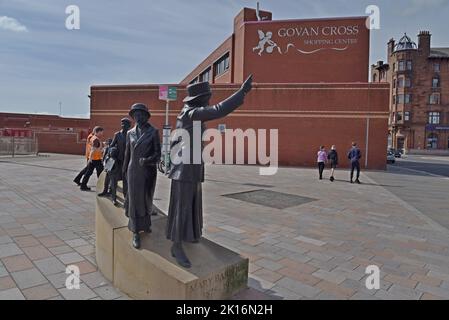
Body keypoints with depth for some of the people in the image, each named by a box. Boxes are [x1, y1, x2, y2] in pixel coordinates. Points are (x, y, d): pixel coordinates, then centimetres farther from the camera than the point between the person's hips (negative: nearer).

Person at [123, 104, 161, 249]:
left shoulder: (153, 132, -4)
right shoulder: (130, 133, 6)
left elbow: (157, 154, -7)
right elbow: (127, 154, 12)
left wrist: (147, 160, -25)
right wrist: (124, 171, 15)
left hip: (149, 172, -1)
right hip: (133, 172, 1)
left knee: (146, 199, 13)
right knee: (134, 200, 0)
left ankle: (145, 224, 37)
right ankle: (136, 233, 7)